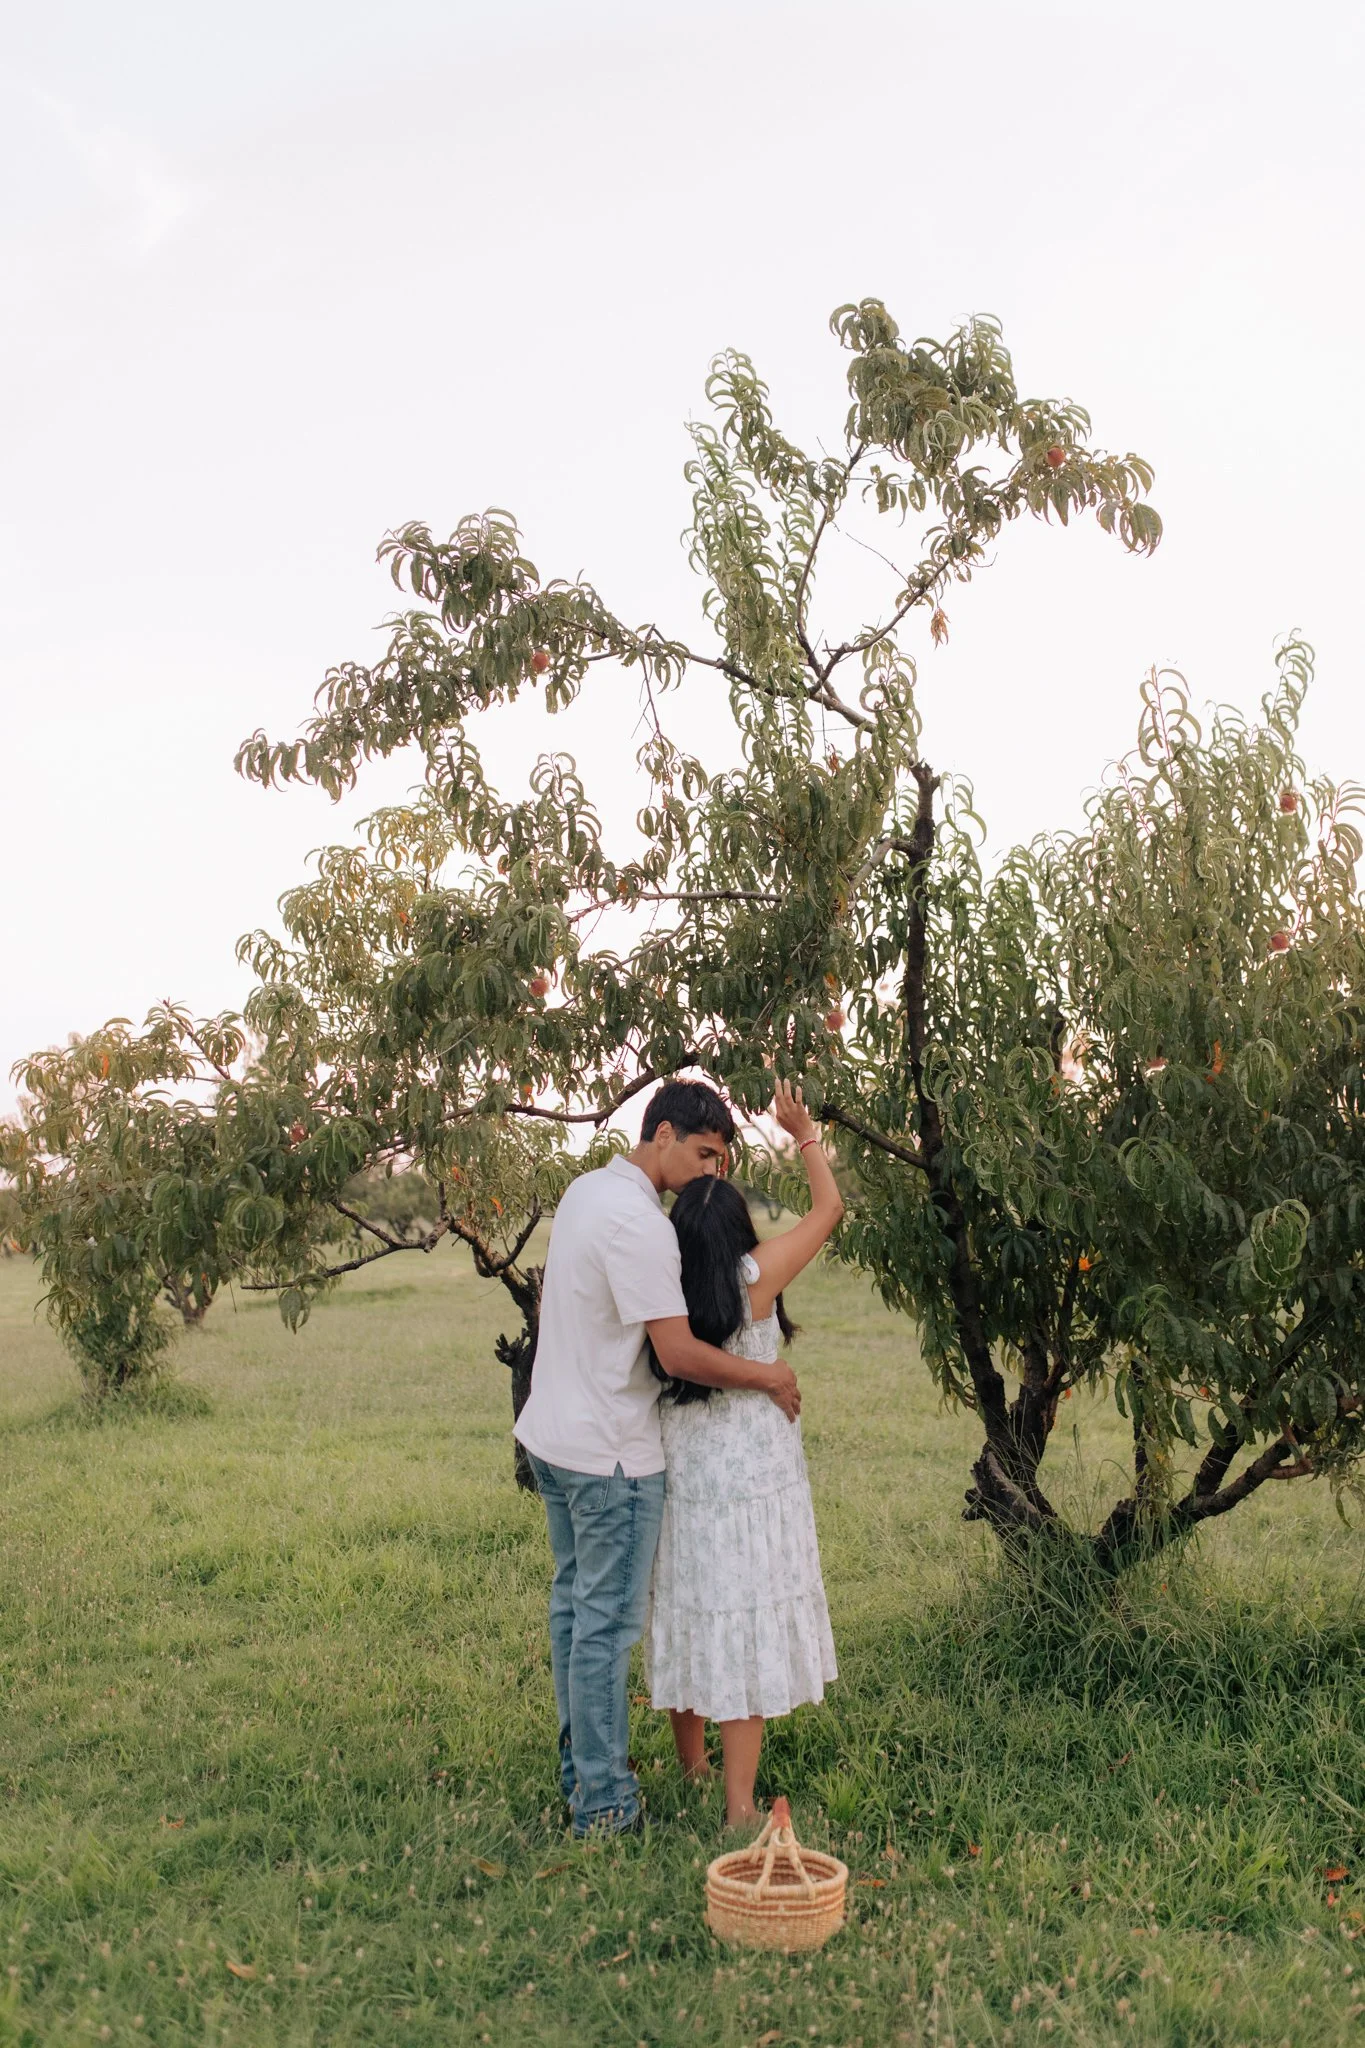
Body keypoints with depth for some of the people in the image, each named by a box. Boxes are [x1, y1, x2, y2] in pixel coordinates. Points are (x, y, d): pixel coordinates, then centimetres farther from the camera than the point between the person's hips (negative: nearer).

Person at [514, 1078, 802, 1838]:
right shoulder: (639, 1223, -23)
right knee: (608, 1625, 1)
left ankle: (580, 1768, 32)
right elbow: (680, 1355, -25)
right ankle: (604, 1803, 12)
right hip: (610, 1453, -10)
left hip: (553, 1434, 10)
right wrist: (767, 1375, -11)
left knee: (574, 1604, 19)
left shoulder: (588, 1190, 7)